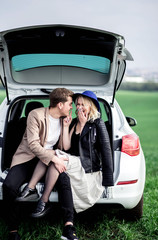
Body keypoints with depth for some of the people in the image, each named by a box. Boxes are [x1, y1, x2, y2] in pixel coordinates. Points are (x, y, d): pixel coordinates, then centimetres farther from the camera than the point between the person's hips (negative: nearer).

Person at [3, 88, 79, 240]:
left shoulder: (64, 120, 8)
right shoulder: (36, 115, -10)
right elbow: (33, 144, -18)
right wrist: (54, 159, -23)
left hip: (49, 158, 4)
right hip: (28, 158, -3)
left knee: (64, 179, -28)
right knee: (9, 185, -29)